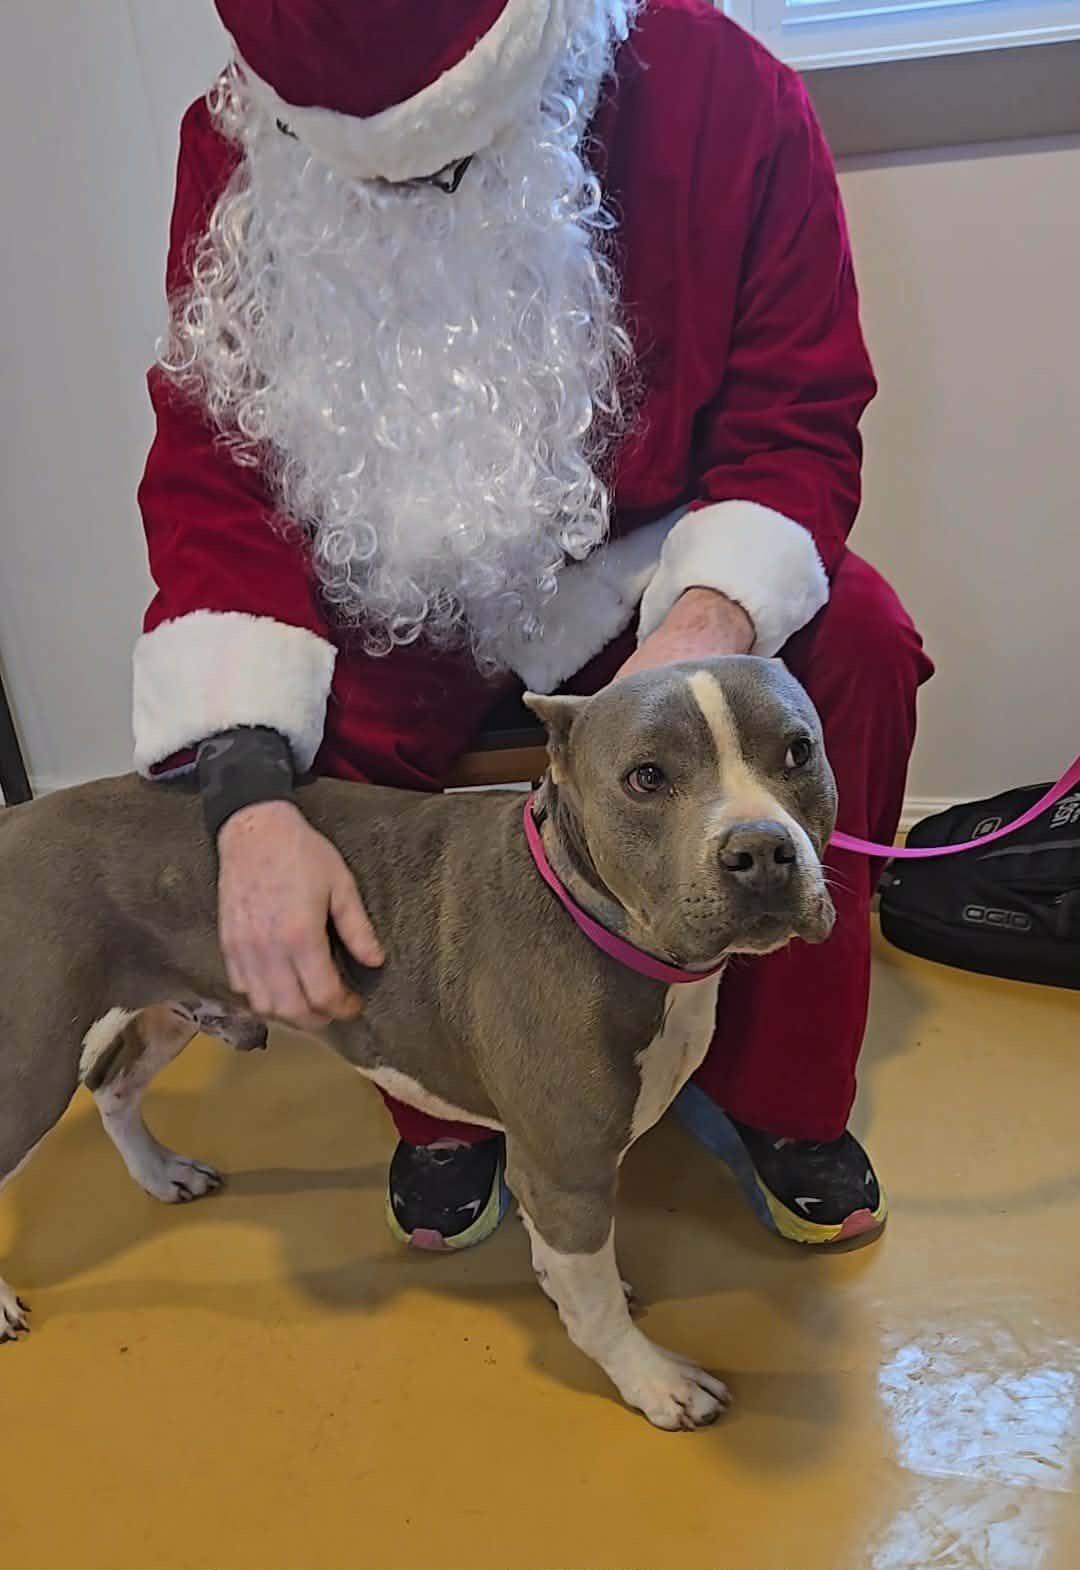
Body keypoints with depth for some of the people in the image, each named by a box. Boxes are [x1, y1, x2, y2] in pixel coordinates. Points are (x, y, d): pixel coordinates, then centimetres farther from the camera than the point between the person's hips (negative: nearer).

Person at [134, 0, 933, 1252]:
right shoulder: (244, 150, -15)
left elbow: (797, 425, -14)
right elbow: (211, 480, -19)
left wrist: (710, 622, -37)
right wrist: (249, 798, -34)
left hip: (656, 555, 0)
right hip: (404, 581, 1)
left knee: (858, 643, -26)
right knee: (314, 722, -29)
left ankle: (776, 1091, -5)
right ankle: (442, 1103, -2)